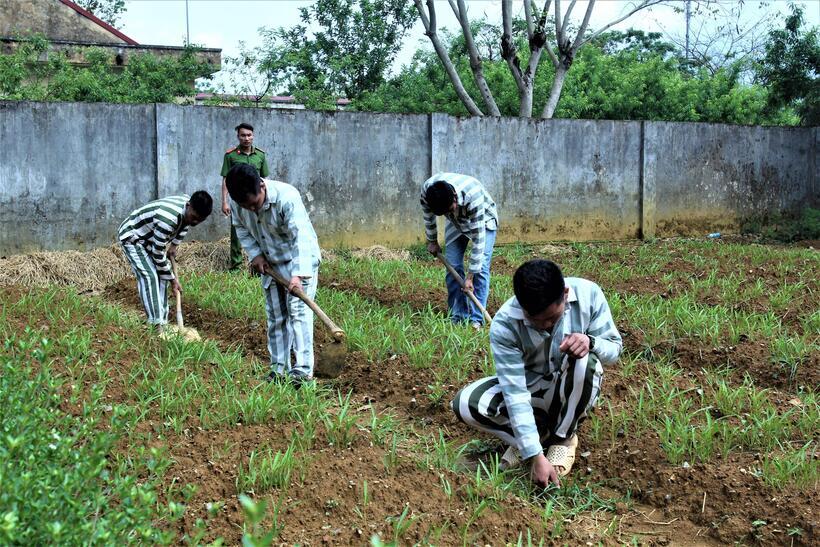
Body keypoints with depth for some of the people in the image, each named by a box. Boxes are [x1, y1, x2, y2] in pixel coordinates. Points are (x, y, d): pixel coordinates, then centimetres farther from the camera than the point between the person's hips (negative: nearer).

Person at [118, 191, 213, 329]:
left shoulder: (190, 210, -15)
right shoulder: (168, 219, -41)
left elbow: (184, 225, 13)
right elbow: (158, 253, -31)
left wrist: (174, 245, 4)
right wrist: (172, 279, -21)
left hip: (150, 238, 9)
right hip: (131, 238, -9)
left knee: (161, 275, 1)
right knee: (149, 276, -19)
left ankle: (162, 320, 5)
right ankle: (157, 324, -18)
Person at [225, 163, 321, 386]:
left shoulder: (287, 197, -32)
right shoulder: (237, 202, -15)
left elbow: (301, 236, -39)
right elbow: (241, 228, 6)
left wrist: (298, 274, -49)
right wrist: (255, 254, -8)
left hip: (301, 260, -6)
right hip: (270, 264, 6)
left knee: (298, 311, -15)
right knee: (275, 316, 10)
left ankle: (303, 369, -17)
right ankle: (279, 368, 18)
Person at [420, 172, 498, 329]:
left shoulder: (473, 196, -44)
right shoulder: (427, 189, -31)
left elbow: (478, 240, -37)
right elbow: (428, 216, -6)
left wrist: (470, 276, -34)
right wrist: (432, 241, 7)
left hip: (482, 221, -4)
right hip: (455, 223, 4)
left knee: (481, 268, -15)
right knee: (452, 266, -4)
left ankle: (476, 319, -10)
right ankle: (458, 316, 5)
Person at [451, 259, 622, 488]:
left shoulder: (588, 294, -24)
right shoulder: (504, 325, -28)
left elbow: (614, 348, -13)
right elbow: (515, 393, -30)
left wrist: (590, 342, -37)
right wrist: (536, 456, -35)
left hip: (575, 391, 0)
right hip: (529, 387, 0)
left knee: (585, 359, -36)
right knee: (466, 404, -26)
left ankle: (563, 438, -10)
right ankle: (539, 432, -3)